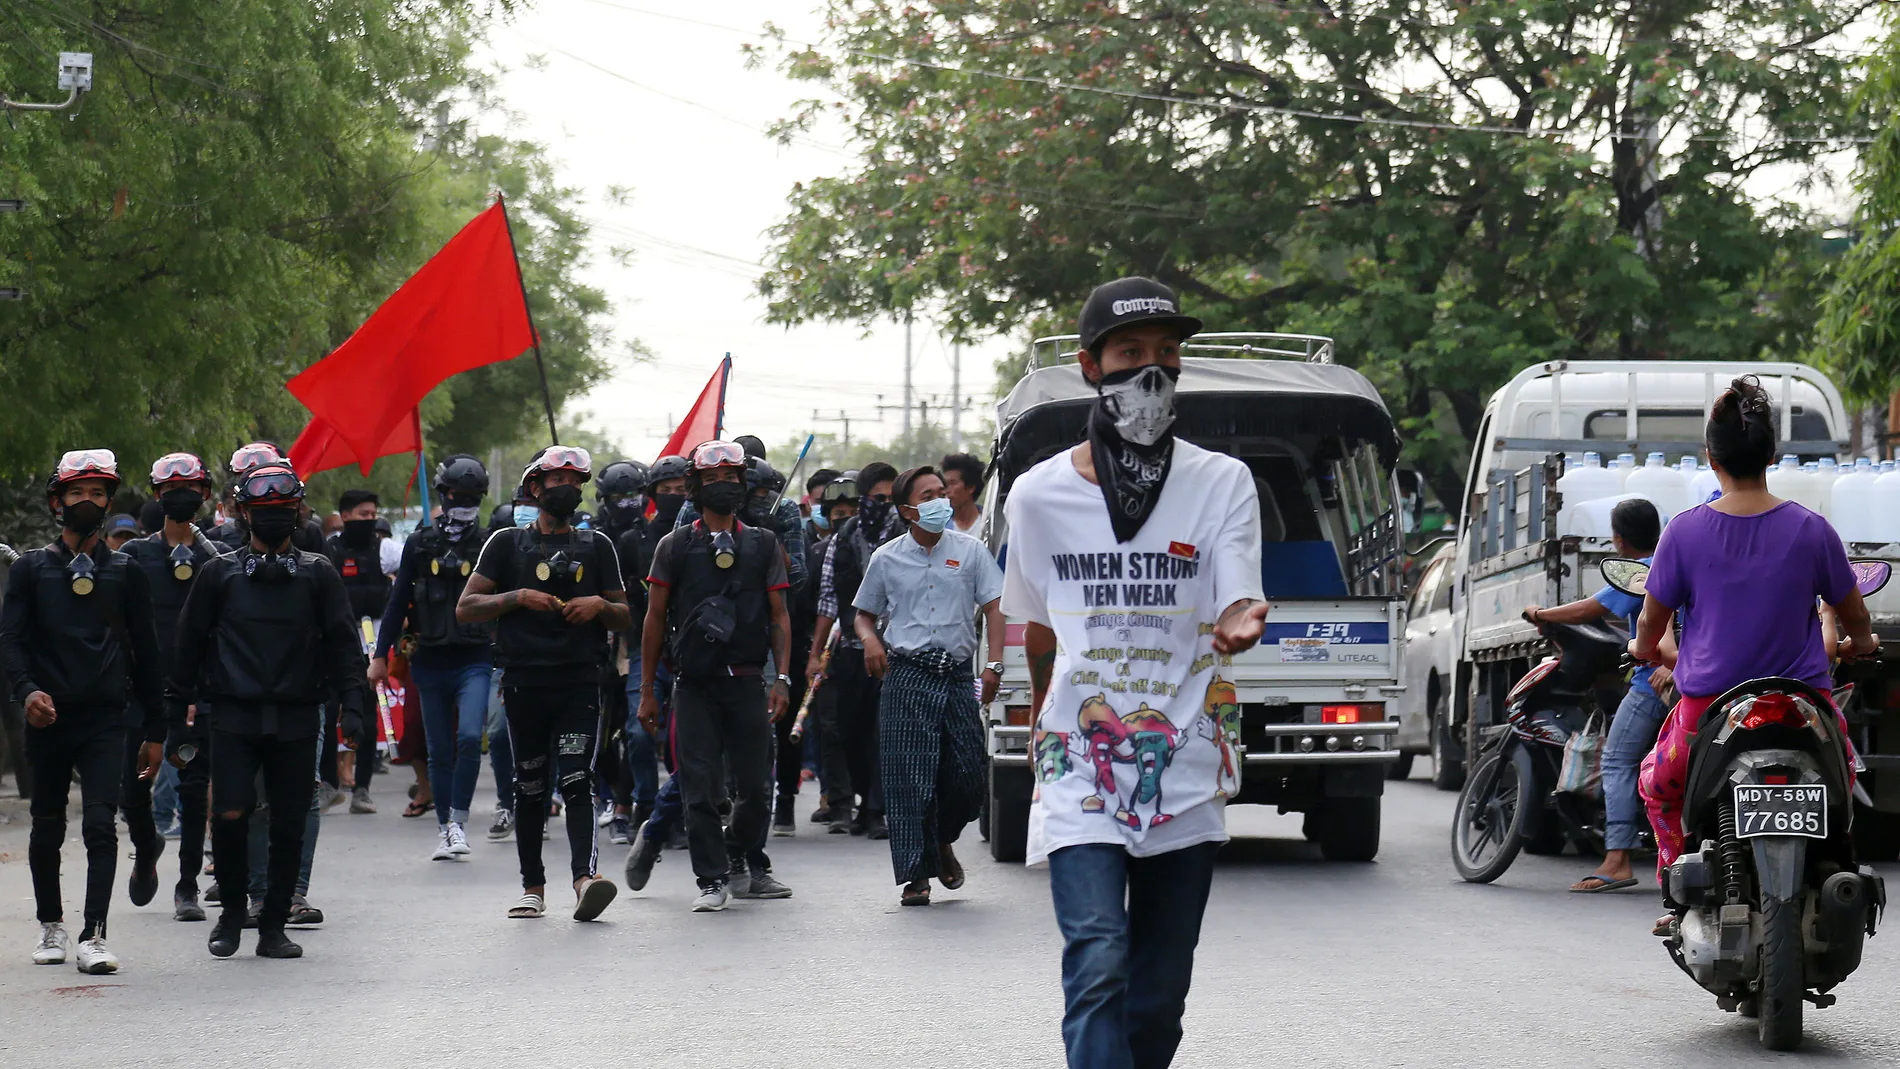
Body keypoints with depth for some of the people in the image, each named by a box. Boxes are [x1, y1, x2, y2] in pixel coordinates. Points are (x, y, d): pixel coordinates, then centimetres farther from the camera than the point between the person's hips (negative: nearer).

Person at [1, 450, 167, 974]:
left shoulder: (125, 572, 10)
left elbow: (146, 654, 12)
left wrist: (154, 730, 9)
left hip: (106, 719, -1)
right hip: (48, 717, 1)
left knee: (100, 824, -14)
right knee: (47, 827, 12)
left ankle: (93, 937, -18)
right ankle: (51, 926, 30)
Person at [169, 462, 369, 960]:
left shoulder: (318, 574, 9)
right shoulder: (220, 573, 8)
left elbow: (342, 643, 8)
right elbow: (190, 646, 12)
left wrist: (351, 705, -5)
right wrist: (177, 717, 9)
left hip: (296, 718, 1)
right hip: (234, 716, -1)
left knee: (289, 826, 1)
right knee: (230, 814, -14)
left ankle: (273, 926, 12)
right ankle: (232, 910, 7)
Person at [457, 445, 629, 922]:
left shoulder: (596, 546, 15)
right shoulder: (506, 544, 9)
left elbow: (624, 618, 18)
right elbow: (465, 609, 4)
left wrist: (600, 605, -3)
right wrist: (517, 598, -9)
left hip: (580, 682, 0)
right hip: (524, 681, 0)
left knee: (577, 781, -14)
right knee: (530, 788, 6)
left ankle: (585, 875, -28)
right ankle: (532, 887, 14)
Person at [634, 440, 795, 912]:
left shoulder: (764, 545, 11)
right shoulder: (675, 546, 7)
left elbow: (779, 616, 9)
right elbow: (655, 619, 7)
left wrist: (782, 679, -3)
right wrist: (647, 690, 3)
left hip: (747, 682, 1)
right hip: (694, 683, -1)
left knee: (755, 787, 4)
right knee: (699, 786, -6)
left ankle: (743, 863, 26)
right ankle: (711, 880, 0)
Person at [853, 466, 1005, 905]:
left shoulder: (969, 551, 7)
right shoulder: (887, 559, 8)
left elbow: (993, 607, 5)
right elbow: (865, 614, 18)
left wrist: (994, 664, -7)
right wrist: (870, 640, -5)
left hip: (957, 675, 1)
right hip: (906, 676, -1)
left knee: (970, 773, 0)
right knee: (907, 775, -6)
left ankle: (942, 840, 30)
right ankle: (917, 874, -2)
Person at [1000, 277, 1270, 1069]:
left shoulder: (1222, 483, 3)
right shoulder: (1039, 496, 5)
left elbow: (1236, 602, -9)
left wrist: (1242, 624, -31)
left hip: (1185, 774, 1)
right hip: (1079, 772, -1)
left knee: (1159, 995, 7)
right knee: (1098, 968, -17)